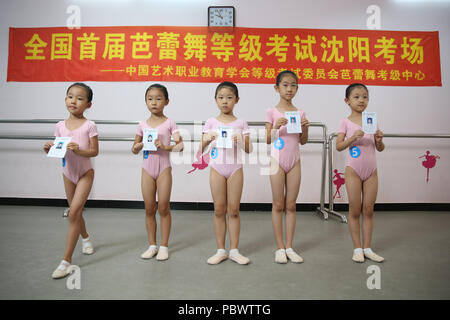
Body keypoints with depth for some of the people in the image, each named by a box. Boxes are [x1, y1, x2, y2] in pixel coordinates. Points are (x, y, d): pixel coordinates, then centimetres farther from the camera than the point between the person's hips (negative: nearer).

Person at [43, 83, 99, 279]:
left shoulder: (89, 126, -10)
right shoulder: (60, 126, 1)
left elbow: (94, 151, -12)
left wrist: (79, 150, -29)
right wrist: (48, 149, -15)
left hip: (85, 172, -5)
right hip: (68, 173, 5)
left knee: (74, 212, -13)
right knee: (75, 212, 17)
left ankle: (66, 261, -5)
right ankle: (85, 238, 46)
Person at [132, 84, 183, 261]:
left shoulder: (169, 123, -2)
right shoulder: (143, 125, 8)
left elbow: (180, 146, -10)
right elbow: (134, 149, 13)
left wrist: (165, 146, -25)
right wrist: (139, 145, -9)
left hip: (164, 168, -3)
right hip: (147, 168, 3)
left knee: (163, 208, 1)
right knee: (149, 209, 8)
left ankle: (164, 246, 15)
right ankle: (152, 245, 22)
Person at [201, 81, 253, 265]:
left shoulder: (241, 123, 5)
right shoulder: (211, 122, 5)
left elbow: (248, 150, 1)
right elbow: (201, 150, 1)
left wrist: (241, 140, -18)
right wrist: (208, 139, -18)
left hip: (235, 169, 0)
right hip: (217, 169, 0)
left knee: (233, 210, 3)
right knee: (219, 210, 5)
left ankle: (234, 250, 15)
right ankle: (220, 250, 16)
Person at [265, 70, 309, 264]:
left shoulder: (300, 113, 7)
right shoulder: (272, 112, 0)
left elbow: (303, 141, 9)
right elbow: (268, 140, -3)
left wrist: (305, 128, -8)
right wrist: (276, 127, -20)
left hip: (294, 161, 3)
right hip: (277, 160, -2)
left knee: (291, 205, 6)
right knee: (278, 205, 3)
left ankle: (289, 247, 16)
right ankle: (280, 248, 13)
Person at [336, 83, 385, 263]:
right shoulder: (346, 122, -2)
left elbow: (380, 149, 9)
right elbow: (338, 146, -10)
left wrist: (379, 139, -12)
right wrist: (353, 138, -25)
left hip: (371, 171, 3)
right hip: (354, 170, -3)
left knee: (368, 210, 7)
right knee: (355, 211, 4)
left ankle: (367, 248, 19)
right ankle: (357, 248, 16)